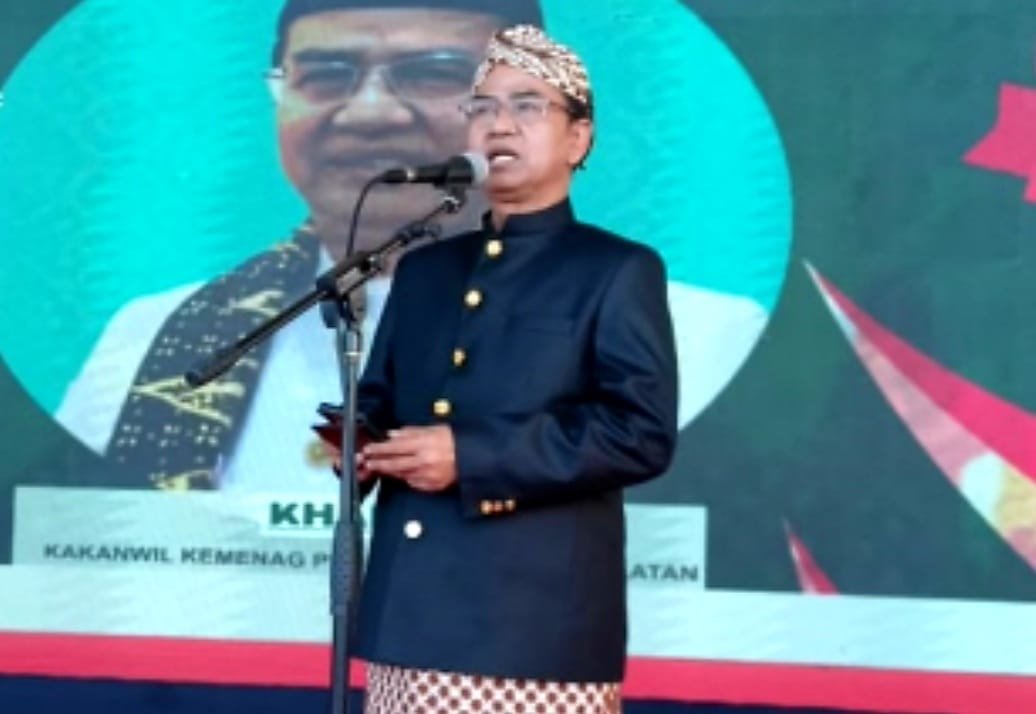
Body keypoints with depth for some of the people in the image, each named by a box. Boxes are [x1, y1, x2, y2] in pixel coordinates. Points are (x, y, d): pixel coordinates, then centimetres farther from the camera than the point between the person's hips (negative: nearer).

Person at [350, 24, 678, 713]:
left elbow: (642, 431, -10)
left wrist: (469, 456, -16)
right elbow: (381, 398, 25)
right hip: (409, 615, 6)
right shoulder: (424, 268, 21)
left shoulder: (619, 271, 1)